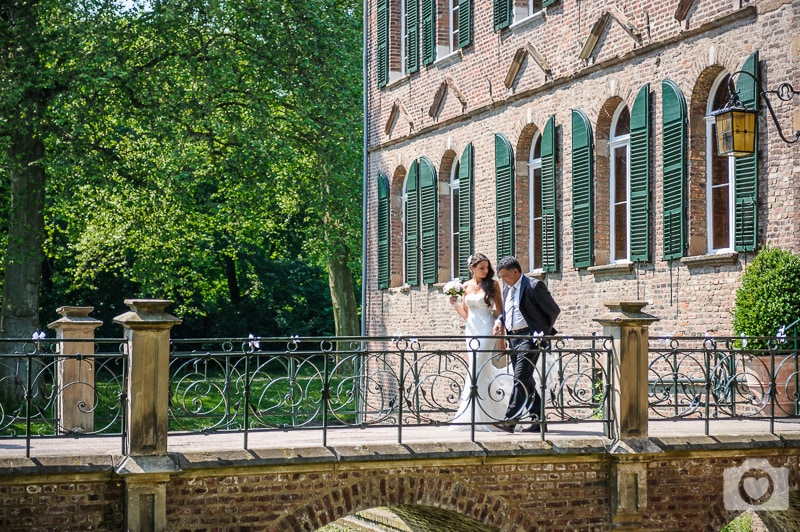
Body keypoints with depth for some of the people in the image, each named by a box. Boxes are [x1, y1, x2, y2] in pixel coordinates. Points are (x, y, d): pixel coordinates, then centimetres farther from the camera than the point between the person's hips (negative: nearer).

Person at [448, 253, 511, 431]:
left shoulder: (492, 285, -1)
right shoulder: (466, 286, 9)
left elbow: (500, 311, -1)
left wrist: (501, 338, -5)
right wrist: (455, 304, -3)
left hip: (487, 330, -4)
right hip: (471, 330, 4)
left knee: (478, 371, -11)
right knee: (484, 372, 5)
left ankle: (477, 417, -10)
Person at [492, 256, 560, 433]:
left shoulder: (534, 286, -9)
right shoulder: (507, 289, 15)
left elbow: (554, 310, -5)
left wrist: (543, 332, -9)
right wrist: (500, 321, 7)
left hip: (529, 337, -9)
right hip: (513, 338, 9)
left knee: (520, 378, -15)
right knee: (525, 380, 9)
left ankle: (511, 419, -20)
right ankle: (538, 419, 15)